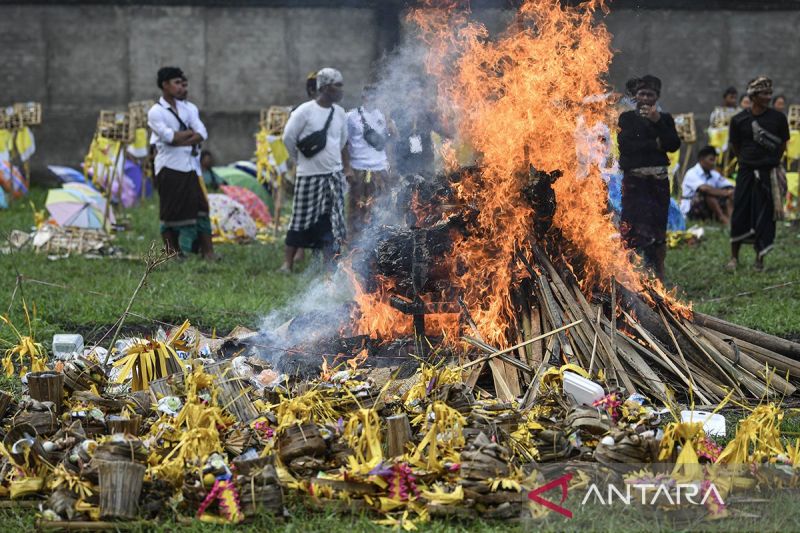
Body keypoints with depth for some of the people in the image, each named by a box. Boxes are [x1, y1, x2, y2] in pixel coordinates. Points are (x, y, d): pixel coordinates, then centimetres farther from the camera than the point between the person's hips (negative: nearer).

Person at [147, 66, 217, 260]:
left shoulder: (188, 109, 12)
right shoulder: (155, 112, -4)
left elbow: (202, 135, -1)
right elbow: (169, 137, -18)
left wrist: (180, 140, -14)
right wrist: (191, 132, -5)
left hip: (189, 167, 5)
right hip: (169, 169, -5)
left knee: (199, 207, 1)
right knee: (170, 212, -1)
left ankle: (208, 251, 0)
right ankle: (172, 253, 7)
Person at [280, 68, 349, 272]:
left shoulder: (339, 113, 7)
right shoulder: (305, 111, -11)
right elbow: (288, 137, -5)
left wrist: (343, 167, 16)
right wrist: (301, 158, 3)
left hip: (334, 175, 5)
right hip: (309, 175, -5)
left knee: (332, 220, 1)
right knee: (302, 220, 0)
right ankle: (288, 262, 7)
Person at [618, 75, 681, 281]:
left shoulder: (665, 119, 13)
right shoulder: (627, 118, 7)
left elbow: (674, 145, -1)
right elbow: (625, 145, -8)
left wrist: (658, 122, -9)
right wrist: (655, 144, -5)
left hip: (659, 180, 2)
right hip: (635, 180, -2)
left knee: (658, 229, 4)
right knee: (636, 226, -12)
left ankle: (659, 272, 12)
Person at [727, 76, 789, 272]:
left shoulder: (778, 118, -3)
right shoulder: (739, 120, -3)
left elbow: (783, 144, 8)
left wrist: (772, 162, 11)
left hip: (768, 173, 0)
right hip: (746, 173, 0)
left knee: (765, 216, 1)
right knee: (740, 214, 0)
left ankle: (759, 259, 11)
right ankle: (734, 257, 10)